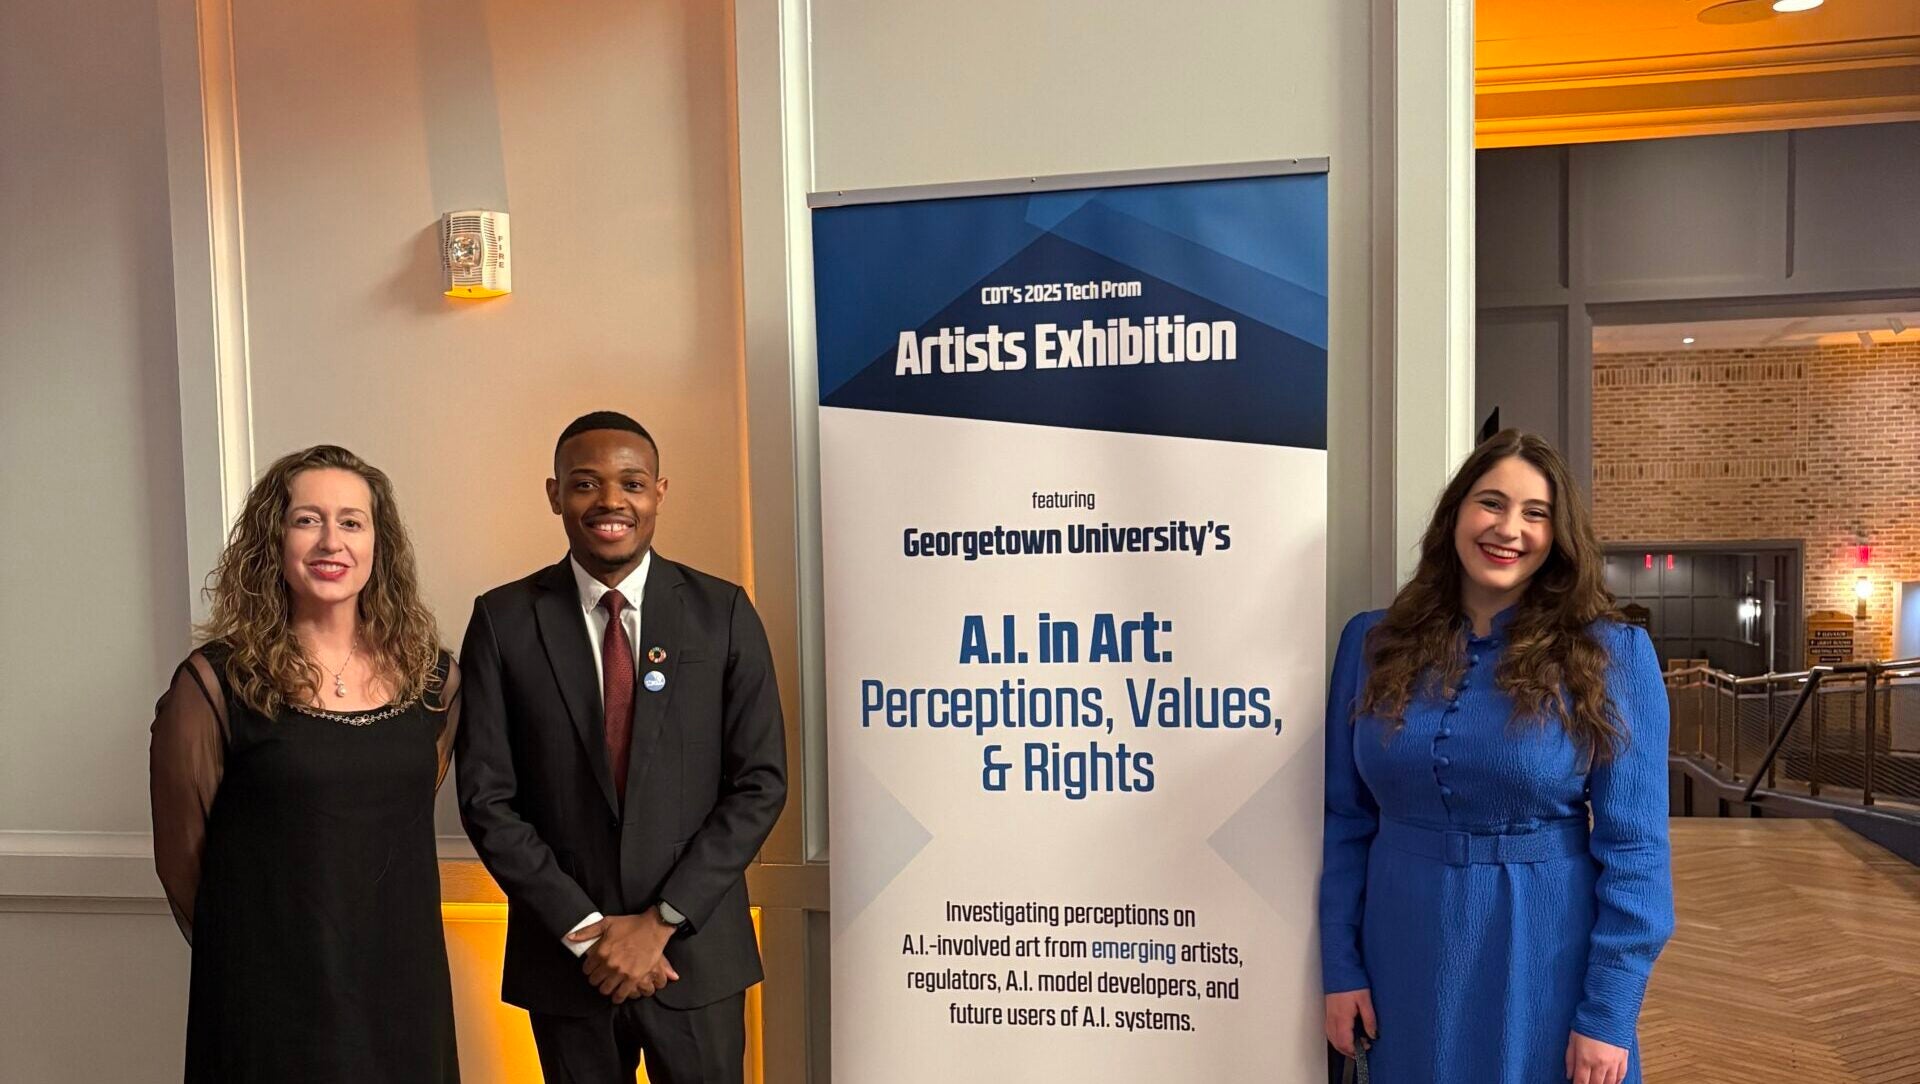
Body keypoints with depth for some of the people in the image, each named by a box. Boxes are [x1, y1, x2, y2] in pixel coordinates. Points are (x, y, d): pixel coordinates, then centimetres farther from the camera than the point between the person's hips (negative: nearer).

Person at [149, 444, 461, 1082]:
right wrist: (258, 949, 10)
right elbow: (182, 858, 0)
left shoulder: (432, 678, 0)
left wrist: (374, 933, 14)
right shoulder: (215, 684, -10)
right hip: (270, 1004, -3)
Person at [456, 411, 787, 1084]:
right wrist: (584, 927, -9)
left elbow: (761, 782, -5)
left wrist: (661, 920, -10)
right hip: (564, 957, 1)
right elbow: (486, 798, -4)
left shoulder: (722, 612, -4)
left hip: (696, 951, 0)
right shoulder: (503, 621, -3)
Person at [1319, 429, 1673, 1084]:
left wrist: (1607, 1016, -10)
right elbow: (1346, 819, 2)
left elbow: (1633, 848, -8)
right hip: (1405, 962, 2)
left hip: (1546, 966, -2)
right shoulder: (1374, 642, -1)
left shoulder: (1611, 656, -7)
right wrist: (1341, 969, 0)